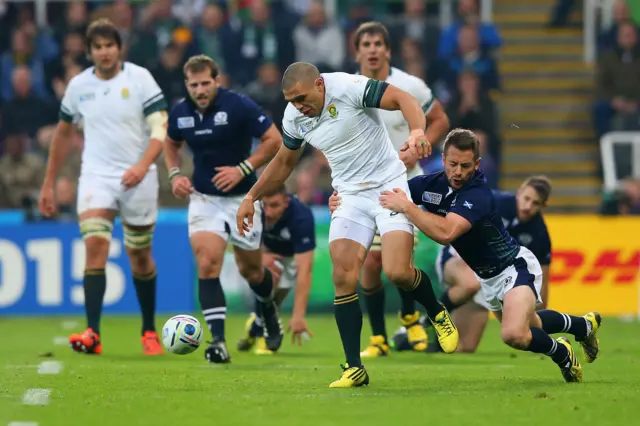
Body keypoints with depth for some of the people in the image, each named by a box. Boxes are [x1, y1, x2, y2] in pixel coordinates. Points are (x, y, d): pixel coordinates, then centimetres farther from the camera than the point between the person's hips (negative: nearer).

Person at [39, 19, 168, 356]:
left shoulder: (140, 78, -6)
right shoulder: (78, 85, 4)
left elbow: (161, 127, -12)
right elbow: (63, 133, 17)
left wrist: (143, 165, -28)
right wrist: (48, 184, 17)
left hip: (137, 178, -1)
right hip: (96, 176, 1)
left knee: (140, 255, 9)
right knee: (95, 243, -19)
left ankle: (149, 331, 28)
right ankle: (92, 334, -24)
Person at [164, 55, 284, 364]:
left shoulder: (239, 106, -17)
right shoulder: (180, 113, -4)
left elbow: (274, 139, -13)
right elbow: (171, 144, 17)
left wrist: (243, 169, -21)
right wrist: (175, 175, -1)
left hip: (242, 198, -2)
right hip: (203, 199, 2)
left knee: (250, 269, 12)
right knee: (207, 265, -16)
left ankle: (268, 310, 46)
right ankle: (218, 342, -19)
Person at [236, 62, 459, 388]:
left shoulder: (348, 87, -18)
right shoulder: (293, 117, 2)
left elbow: (403, 99, -23)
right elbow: (283, 163, 20)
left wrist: (417, 131, -42)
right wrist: (251, 197, 19)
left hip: (389, 186, -5)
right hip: (349, 197, 5)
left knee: (397, 272, -20)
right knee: (343, 279, -10)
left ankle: (437, 314, 13)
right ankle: (354, 368, -3)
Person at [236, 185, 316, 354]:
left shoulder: (302, 218, -41)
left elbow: (304, 270, -45)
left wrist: (298, 316, -51)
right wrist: (259, 257, -34)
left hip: (293, 255, -2)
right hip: (266, 250, 2)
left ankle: (256, 325, 22)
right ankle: (261, 333, -2)